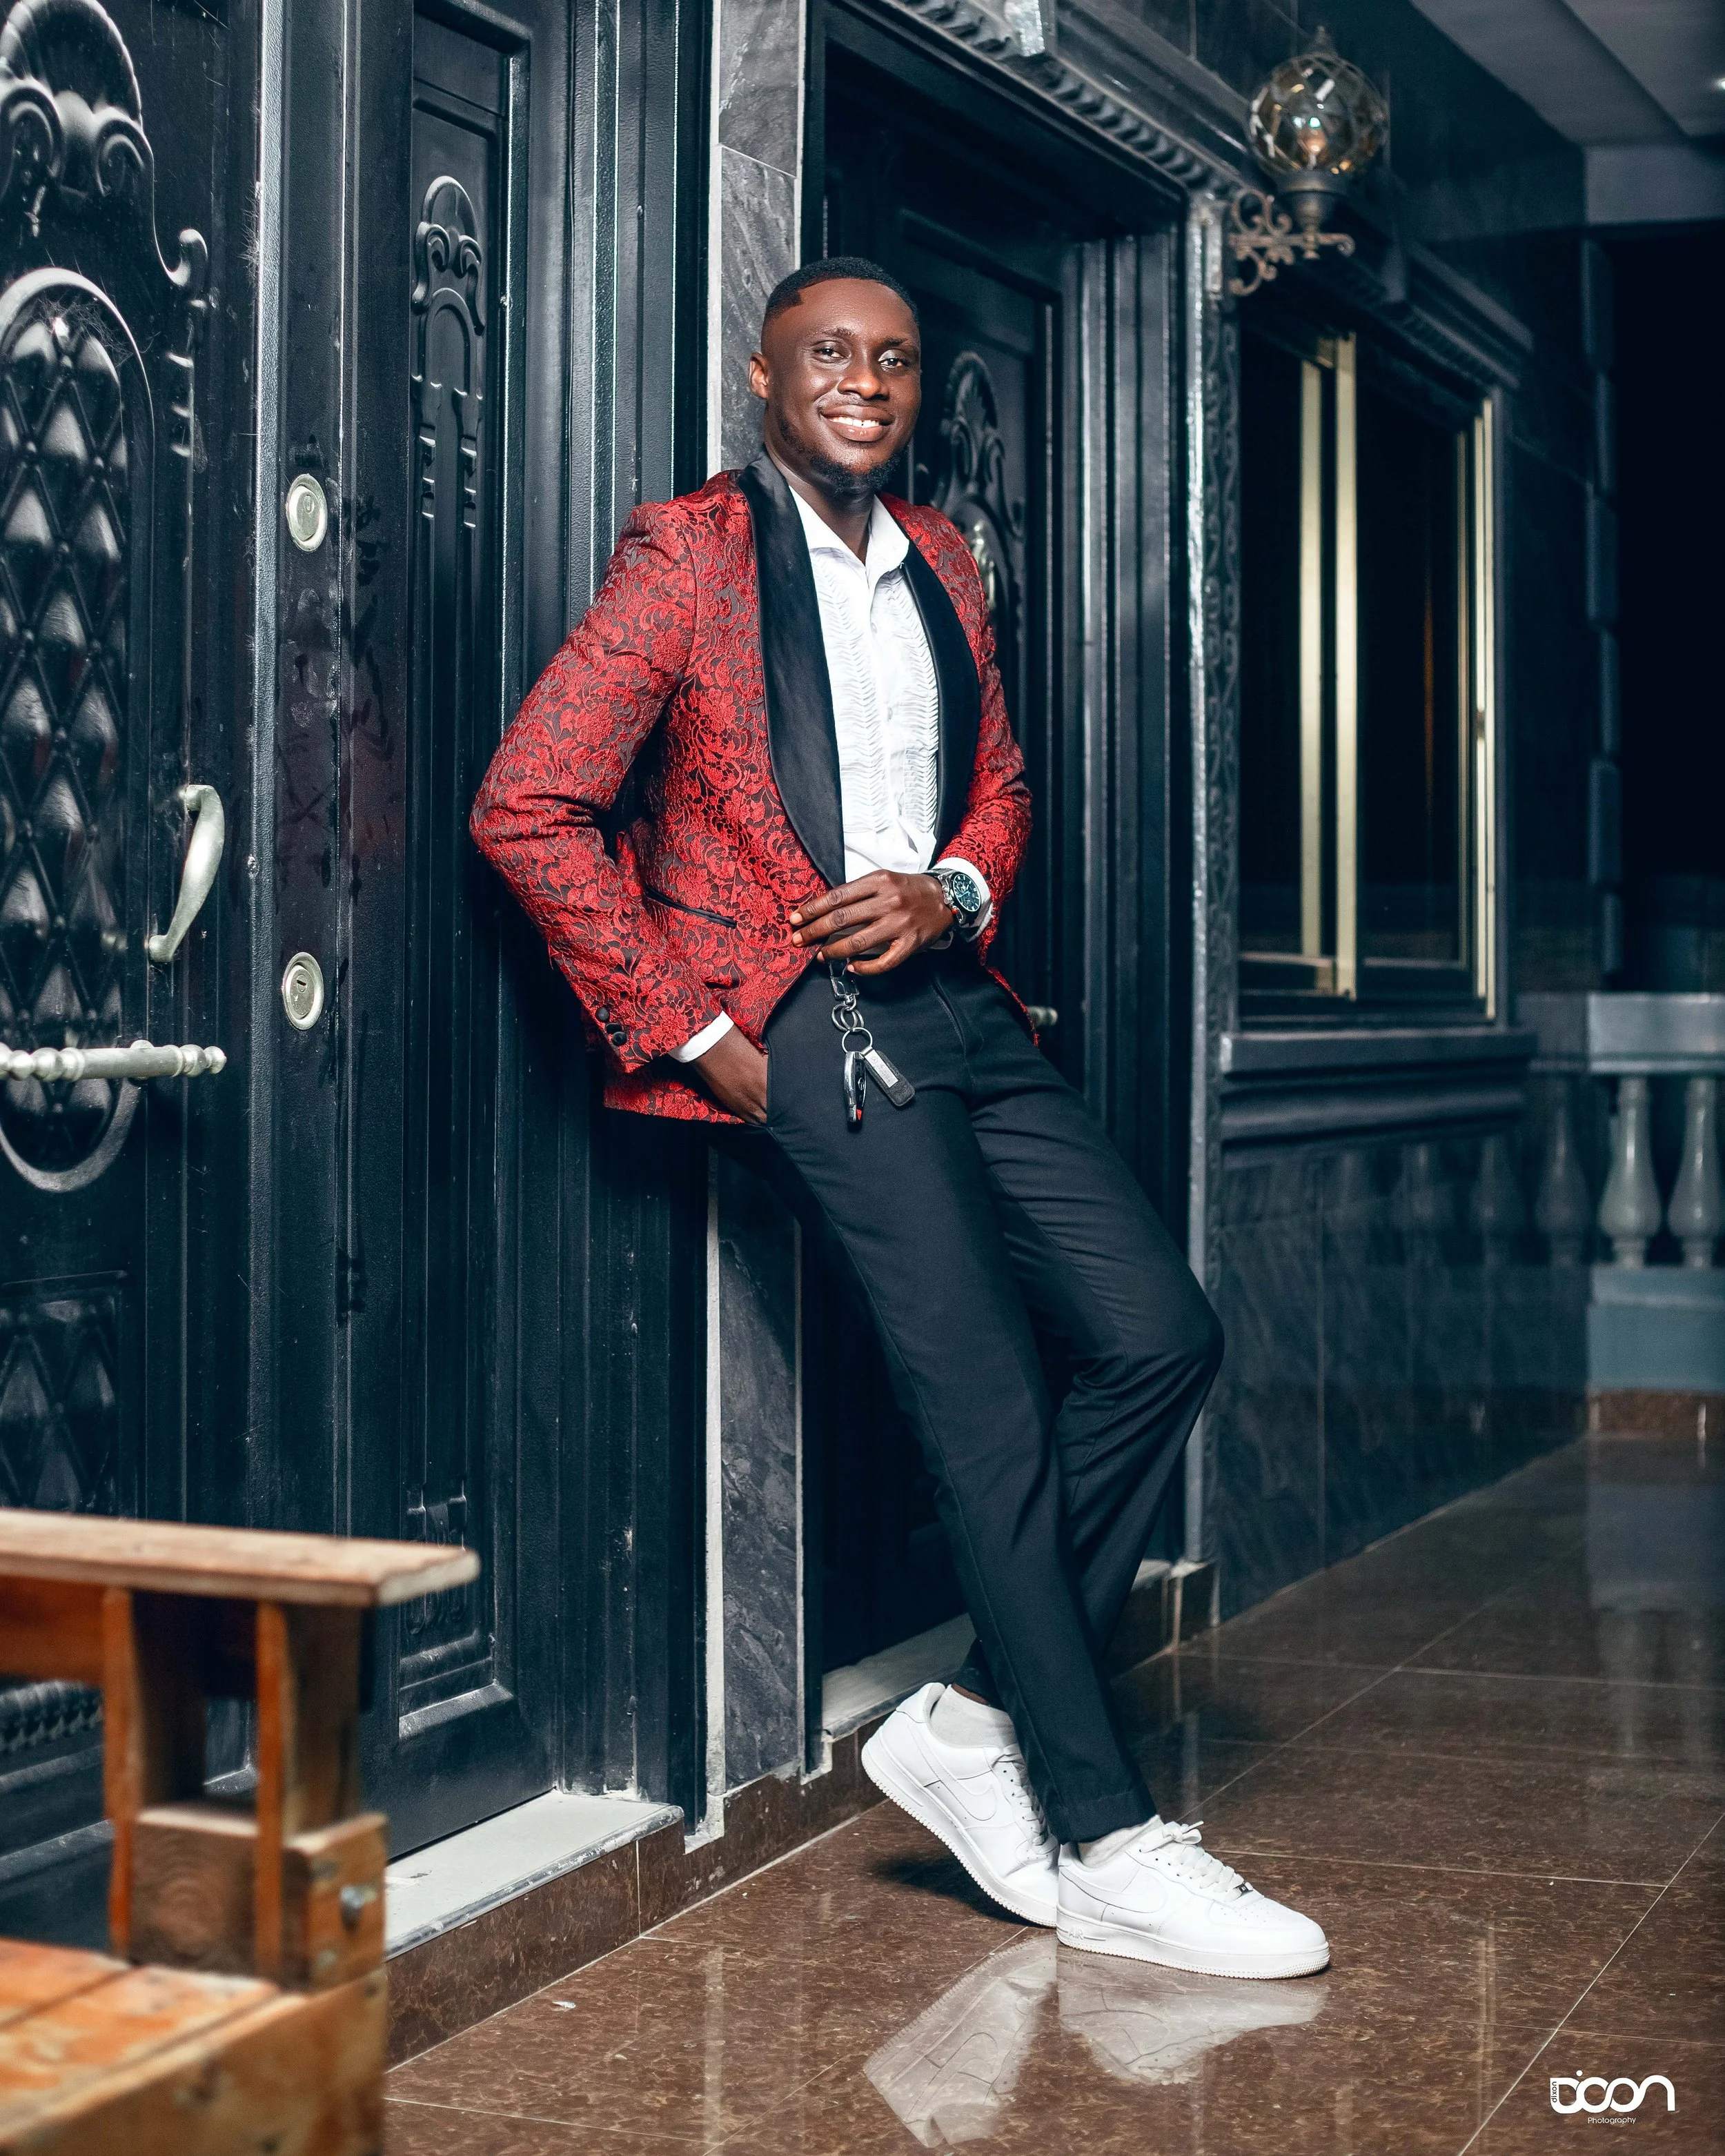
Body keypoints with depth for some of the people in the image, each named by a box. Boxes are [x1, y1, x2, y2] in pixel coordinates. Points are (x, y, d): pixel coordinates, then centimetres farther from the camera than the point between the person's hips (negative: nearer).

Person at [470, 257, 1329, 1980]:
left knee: (1161, 1335, -2)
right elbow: (526, 810, -7)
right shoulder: (691, 551, -1)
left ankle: (978, 1721, 10)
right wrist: (688, 1027, -9)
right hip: (808, 1027, -7)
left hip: (954, 1001, 7)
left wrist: (952, 892, 1)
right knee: (988, 1405, -10)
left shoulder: (941, 564, 19)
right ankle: (1103, 1843, -1)